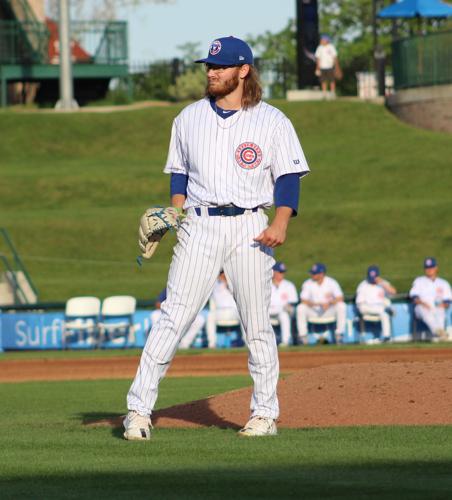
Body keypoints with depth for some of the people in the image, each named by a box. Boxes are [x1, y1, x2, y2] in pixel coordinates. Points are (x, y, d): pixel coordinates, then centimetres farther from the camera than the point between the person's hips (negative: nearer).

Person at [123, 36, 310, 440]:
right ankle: (139, 409, -9)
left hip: (249, 227, -1)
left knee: (257, 323, 1)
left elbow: (289, 177, 0)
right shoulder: (189, 118, 12)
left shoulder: (272, 121, 2)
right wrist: (175, 213, 3)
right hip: (199, 225, 2)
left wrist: (280, 223, -14)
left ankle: (265, 413, 11)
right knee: (174, 317, -8)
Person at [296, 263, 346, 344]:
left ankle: (339, 333, -19)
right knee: (300, 308, -29)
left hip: (329, 312, 0)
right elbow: (304, 301, -15)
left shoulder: (331, 282, -5)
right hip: (313, 312, 0)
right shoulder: (307, 284, -4)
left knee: (341, 306, -27)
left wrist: (330, 303, -34)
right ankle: (302, 335, -23)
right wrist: (318, 304, -31)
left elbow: (340, 299, -14)